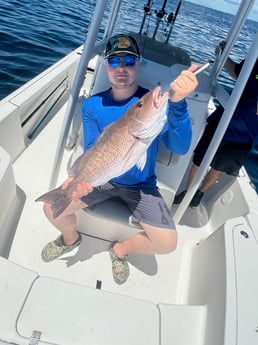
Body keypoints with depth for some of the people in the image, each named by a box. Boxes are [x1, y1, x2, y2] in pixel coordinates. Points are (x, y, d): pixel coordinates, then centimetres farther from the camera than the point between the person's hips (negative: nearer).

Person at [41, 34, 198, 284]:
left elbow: (180, 147, -28)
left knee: (167, 242, -16)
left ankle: (121, 249, 18)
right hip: (102, 178, 2)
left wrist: (177, 103, -45)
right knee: (52, 207, -15)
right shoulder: (93, 105, -6)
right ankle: (71, 238, 23)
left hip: (141, 185, -1)